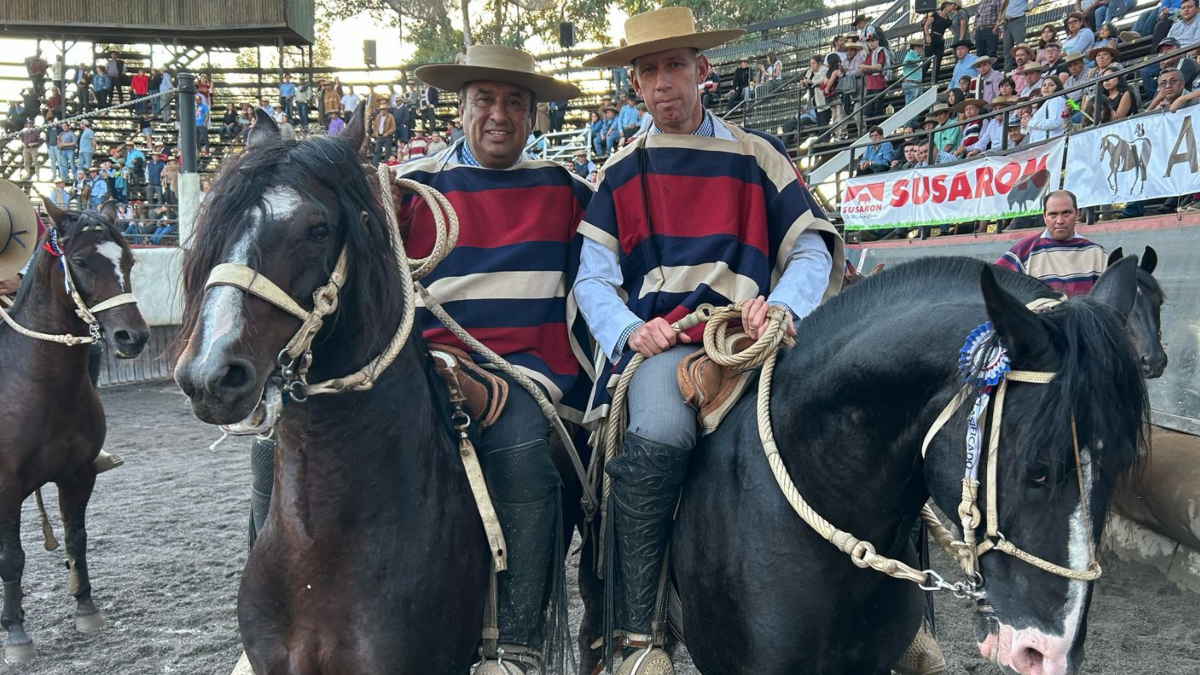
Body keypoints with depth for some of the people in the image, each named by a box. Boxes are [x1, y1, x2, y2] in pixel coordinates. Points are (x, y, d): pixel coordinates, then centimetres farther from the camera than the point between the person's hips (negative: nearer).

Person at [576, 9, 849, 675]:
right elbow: (593, 278, 11)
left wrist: (783, 304, -13)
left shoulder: (758, 156, 15)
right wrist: (630, 331, -10)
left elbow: (811, 249, 9)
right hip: (661, 340, -1)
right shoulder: (621, 172, 18)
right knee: (660, 435, -34)